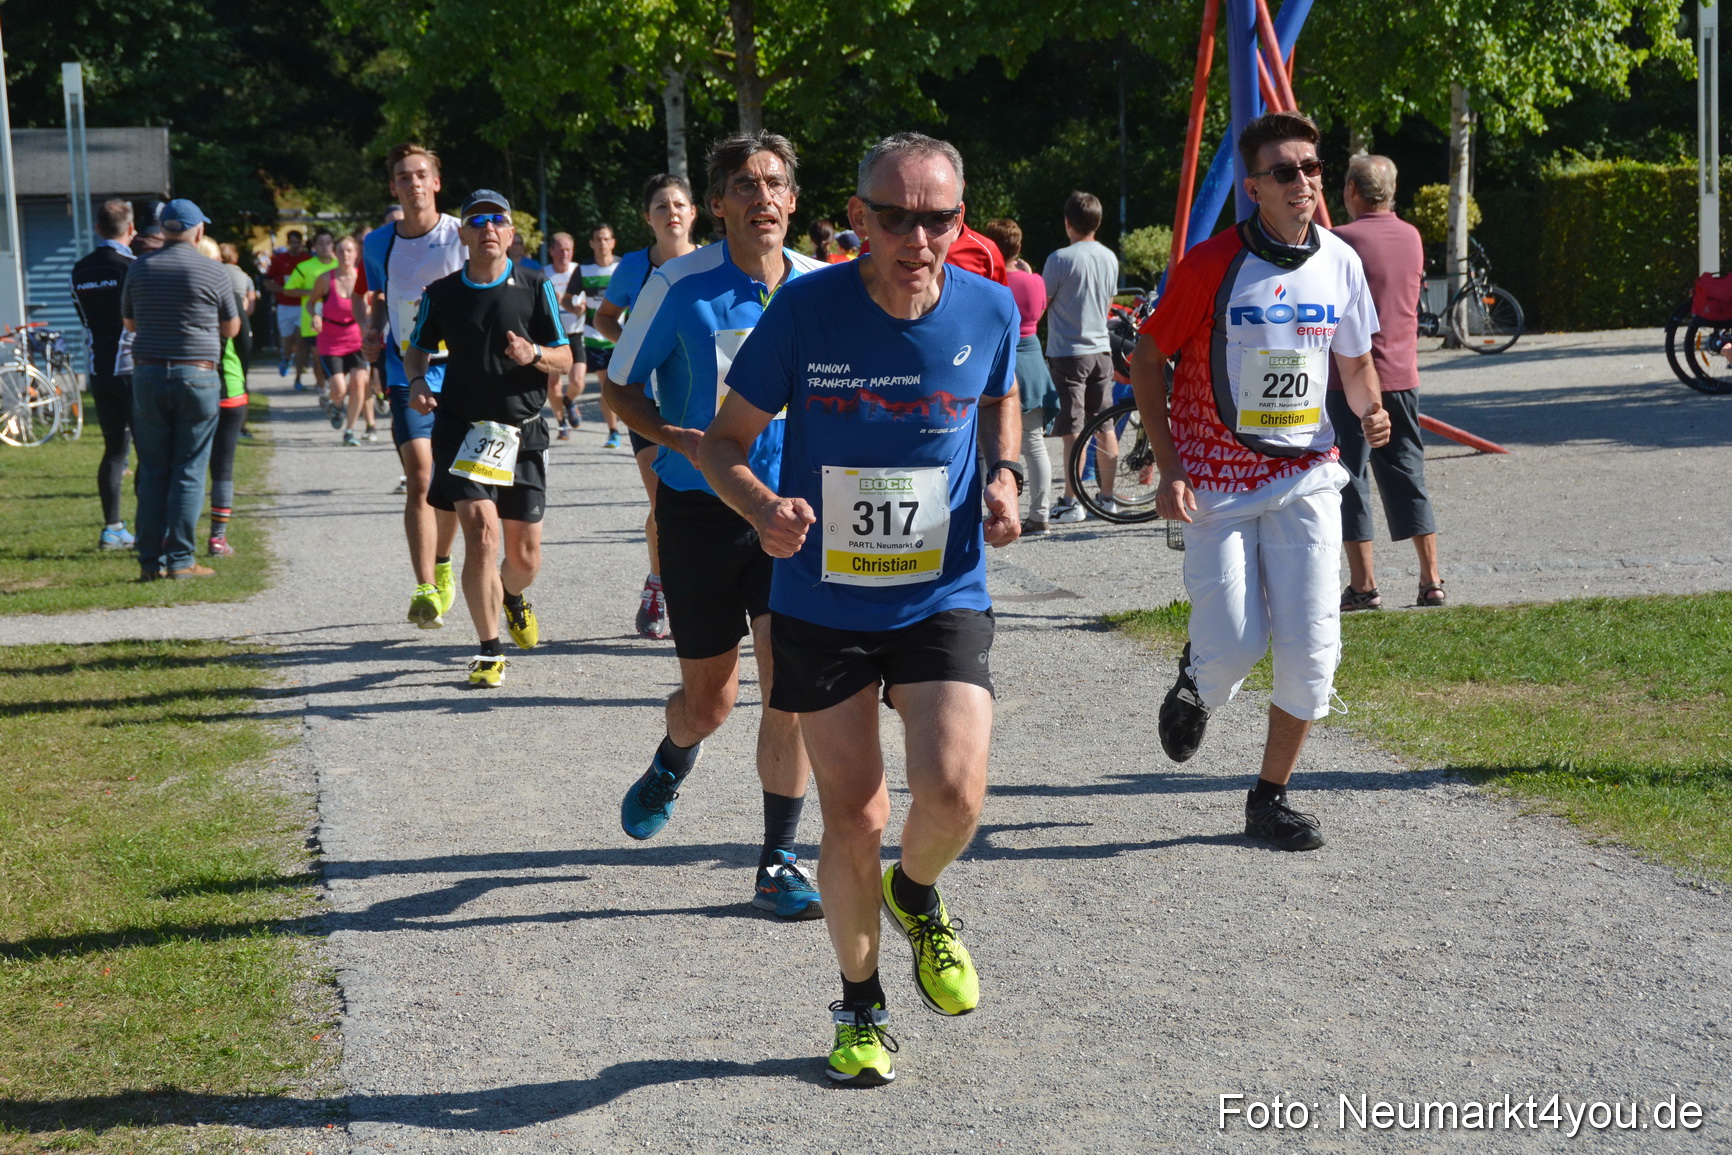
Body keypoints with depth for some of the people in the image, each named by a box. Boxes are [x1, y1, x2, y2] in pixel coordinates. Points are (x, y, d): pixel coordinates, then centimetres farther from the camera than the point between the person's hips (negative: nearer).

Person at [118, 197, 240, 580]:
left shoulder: (139, 271, 5)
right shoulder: (213, 273, -5)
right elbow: (231, 328, 8)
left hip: (148, 376, 3)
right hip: (197, 377, -3)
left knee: (152, 472, 8)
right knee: (188, 472, 1)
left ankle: (150, 561, 6)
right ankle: (180, 560, -2)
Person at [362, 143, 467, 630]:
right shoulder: (378, 244, 5)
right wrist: (373, 332, 3)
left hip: (458, 371, 0)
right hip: (407, 372, 0)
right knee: (420, 479, -14)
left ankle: (441, 566, 36)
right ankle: (425, 591, -18)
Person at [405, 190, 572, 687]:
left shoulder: (534, 287, 3)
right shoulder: (442, 293, 4)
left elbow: (564, 359, 5)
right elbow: (417, 350, 16)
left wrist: (534, 354, -17)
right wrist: (417, 380, -6)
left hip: (523, 431, 1)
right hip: (463, 428, -1)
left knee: (525, 555, 6)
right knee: (482, 532, -17)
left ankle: (513, 599, 44)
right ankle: (489, 650, -5)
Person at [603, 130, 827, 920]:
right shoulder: (680, 286, -8)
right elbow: (620, 387, 0)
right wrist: (683, 440, -16)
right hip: (700, 508, -1)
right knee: (709, 699, 8)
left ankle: (778, 863, 3)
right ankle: (673, 764, 45)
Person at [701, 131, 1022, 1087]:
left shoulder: (988, 309, -7)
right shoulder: (805, 311, -14)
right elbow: (723, 442, -4)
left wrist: (1002, 475, -2)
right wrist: (763, 509, -25)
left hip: (943, 598, 1)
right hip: (822, 605, -1)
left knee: (953, 794, -18)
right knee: (851, 815, 5)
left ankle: (916, 897, 19)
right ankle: (859, 1007, 28)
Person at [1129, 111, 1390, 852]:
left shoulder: (1339, 263, 3)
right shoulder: (1212, 265, -11)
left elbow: (1355, 360, 18)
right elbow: (1147, 361, -3)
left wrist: (1369, 409, -5)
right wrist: (1169, 469, -10)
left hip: (1306, 479, 4)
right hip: (1218, 484, -3)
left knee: (1311, 650, -4)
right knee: (1233, 650, -8)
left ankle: (1270, 798, 14)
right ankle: (1196, 683, 30)